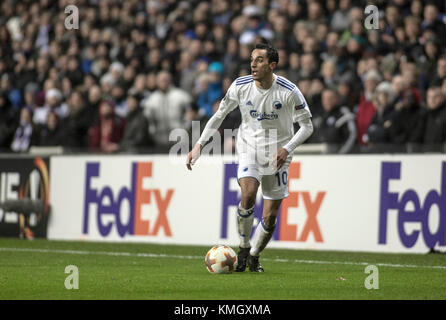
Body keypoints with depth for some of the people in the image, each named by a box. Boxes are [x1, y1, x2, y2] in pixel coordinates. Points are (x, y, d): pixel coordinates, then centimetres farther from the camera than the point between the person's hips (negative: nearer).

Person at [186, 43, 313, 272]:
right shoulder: (240, 86, -8)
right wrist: (199, 144, -3)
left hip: (277, 154, -1)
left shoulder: (289, 92, -15)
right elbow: (219, 115, 5)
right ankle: (243, 249, -6)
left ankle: (254, 257, 26)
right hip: (249, 149, 1)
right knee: (248, 195, -26)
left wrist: (286, 149, -23)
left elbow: (306, 126, -7)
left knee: (270, 217, 0)